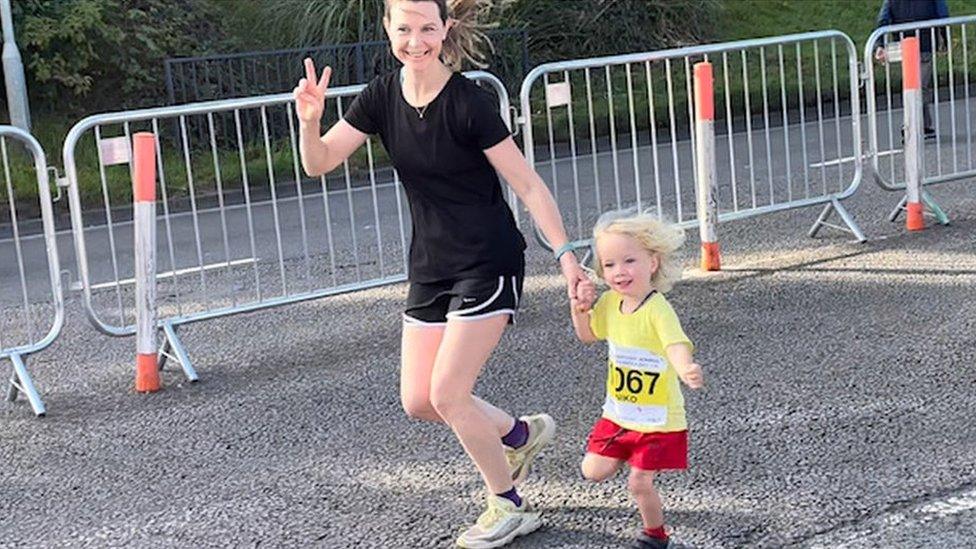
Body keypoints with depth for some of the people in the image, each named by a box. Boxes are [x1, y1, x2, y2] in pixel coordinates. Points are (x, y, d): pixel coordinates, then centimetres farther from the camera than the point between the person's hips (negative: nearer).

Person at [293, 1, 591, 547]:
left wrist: (566, 253, -20)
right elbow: (318, 163, -4)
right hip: (430, 265, 7)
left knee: (447, 393, -9)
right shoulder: (382, 97, -1)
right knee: (418, 401, 6)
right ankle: (522, 433, 32)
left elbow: (528, 183, -14)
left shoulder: (468, 101, -17)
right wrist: (310, 119, -24)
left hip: (488, 263, -6)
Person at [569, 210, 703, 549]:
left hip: (658, 419, -7)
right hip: (618, 413, 7)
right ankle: (628, 454, 38)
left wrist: (686, 370, -63)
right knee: (593, 472, 10)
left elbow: (677, 346, -41)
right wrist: (578, 308, -5)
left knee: (639, 483, 0)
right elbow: (587, 334, 16)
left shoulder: (657, 309, -25)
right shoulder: (609, 303, -3)